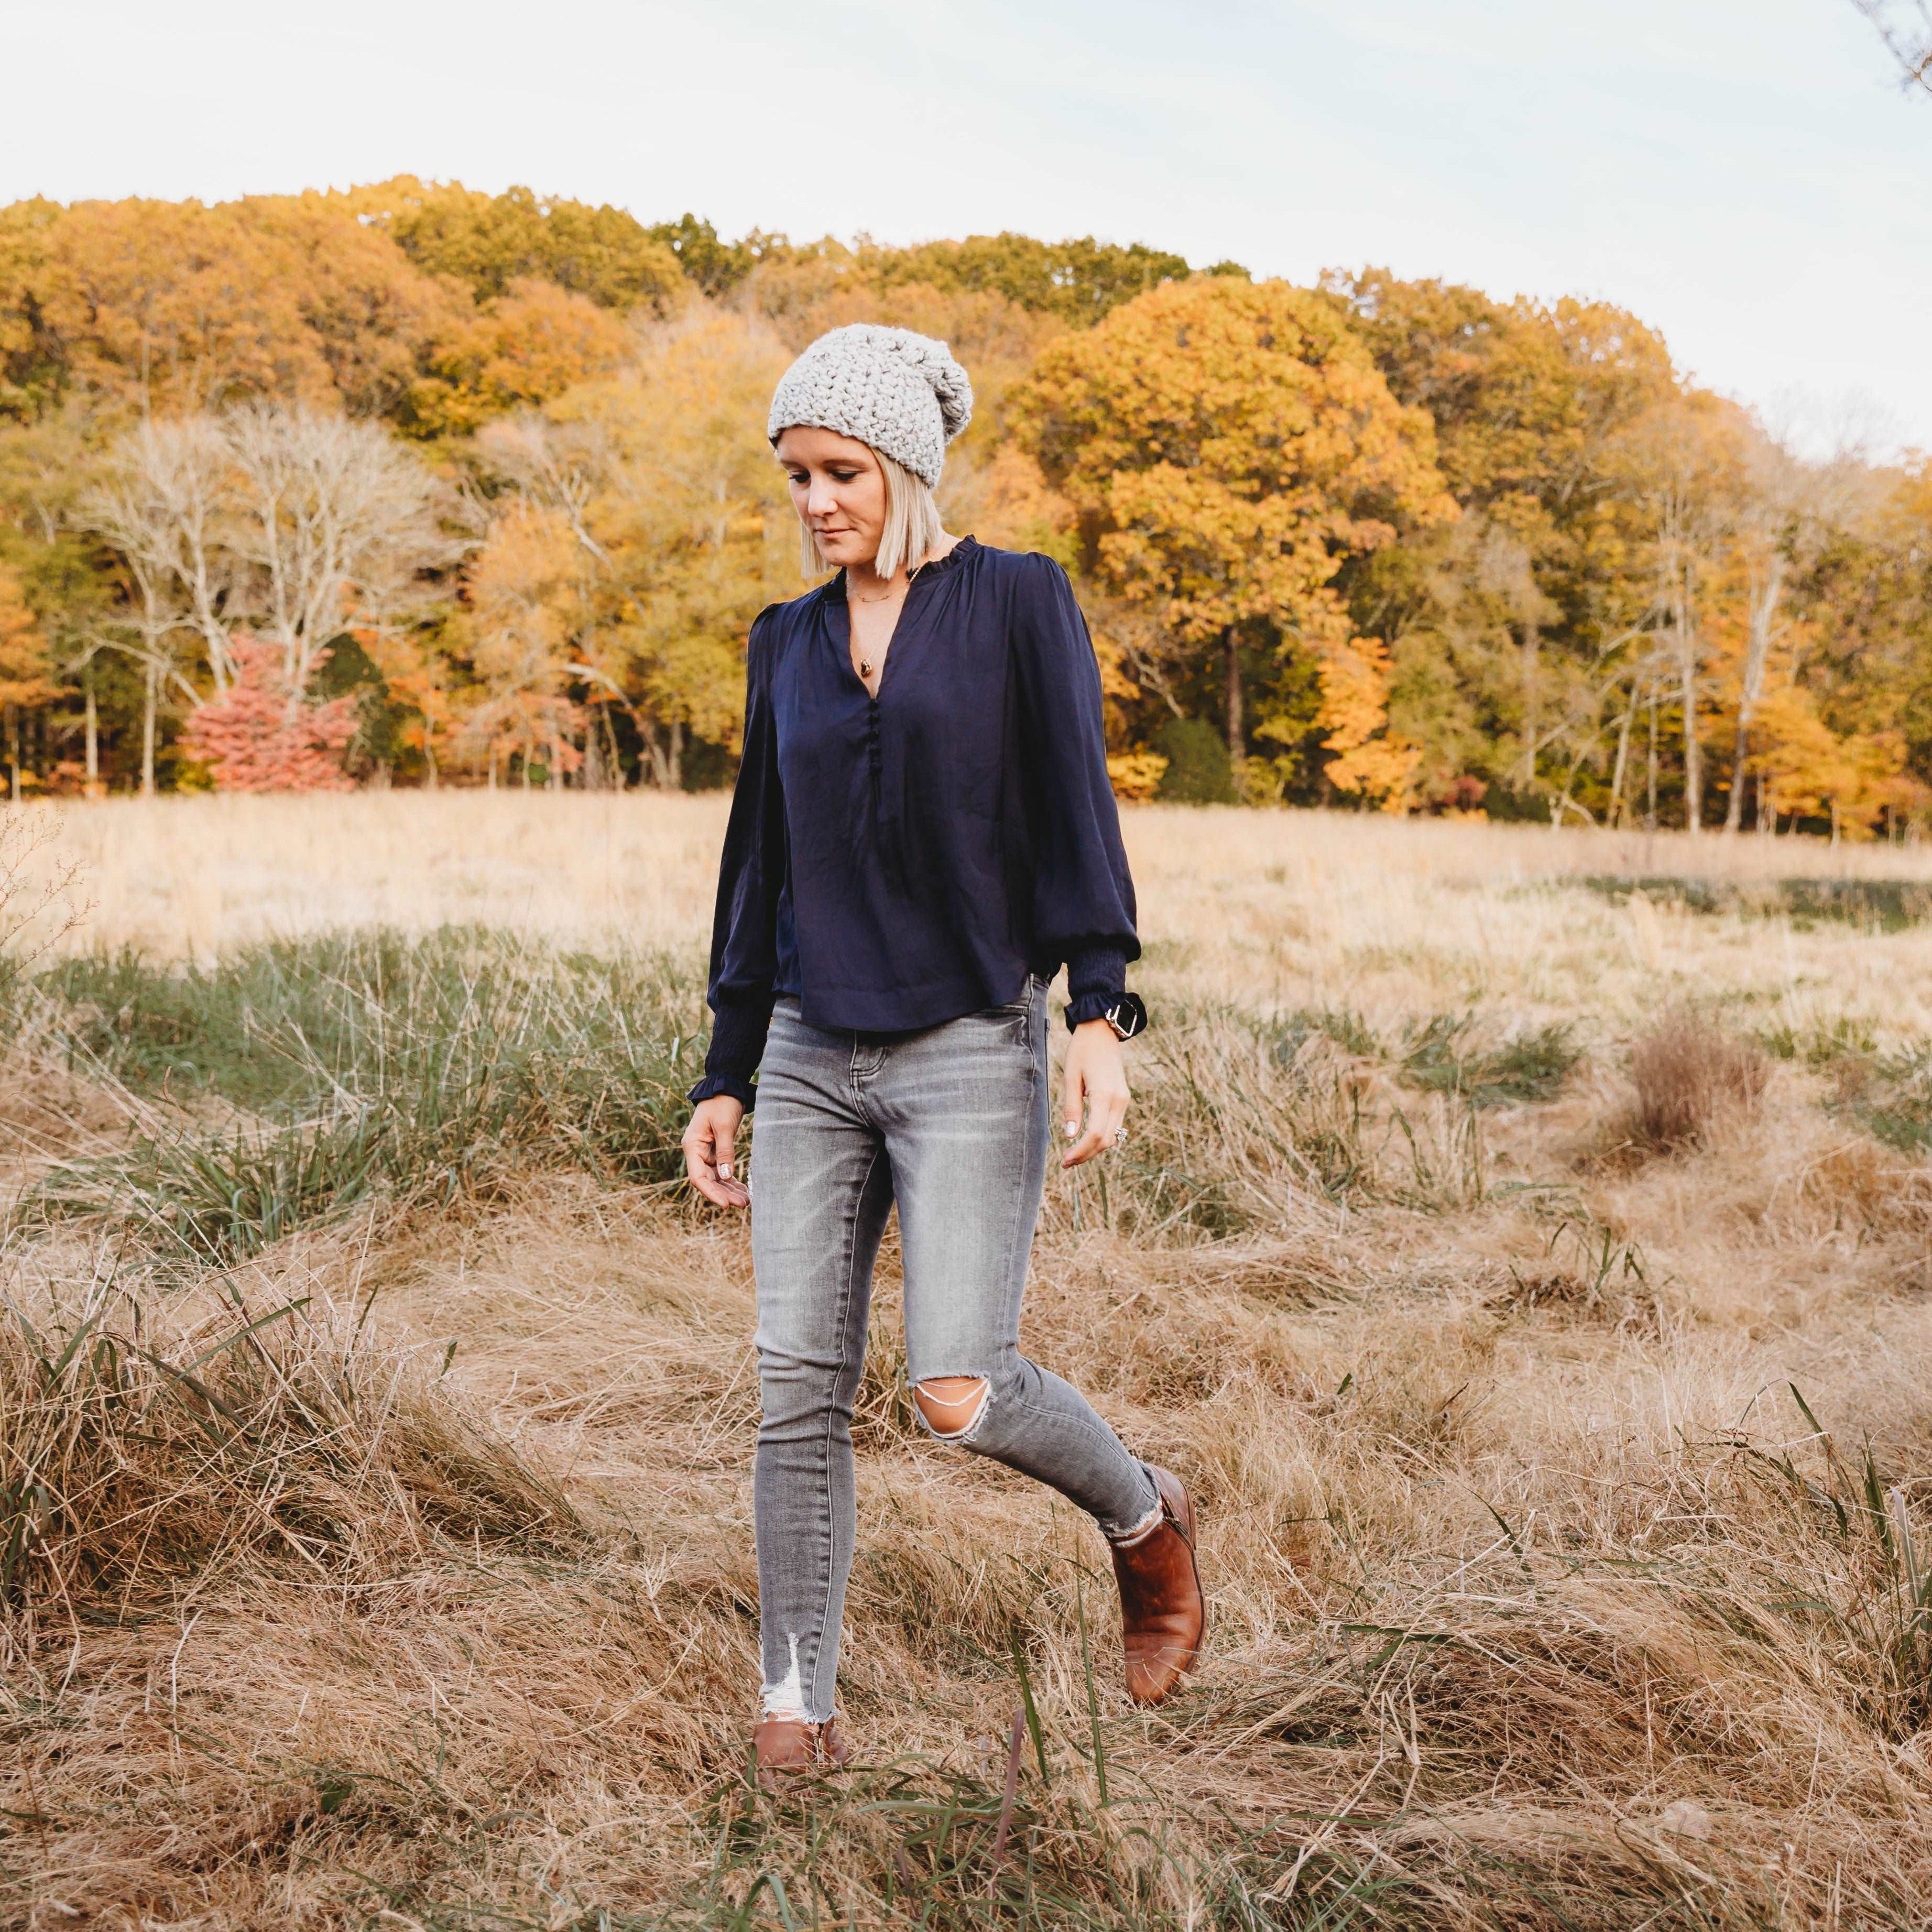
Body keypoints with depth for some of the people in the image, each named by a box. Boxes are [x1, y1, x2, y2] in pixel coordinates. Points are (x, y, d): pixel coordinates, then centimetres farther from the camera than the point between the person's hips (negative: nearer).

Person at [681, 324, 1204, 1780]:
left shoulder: (1020, 601, 0)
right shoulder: (787, 641, 12)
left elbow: (1073, 811, -7)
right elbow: (762, 863, 15)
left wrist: (1101, 1017, -18)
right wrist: (725, 1080, 13)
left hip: (972, 1048, -4)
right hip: (814, 1056, 5)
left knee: (959, 1393, -12)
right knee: (798, 1385, 0)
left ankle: (1145, 1517, 19)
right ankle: (799, 1708, 12)